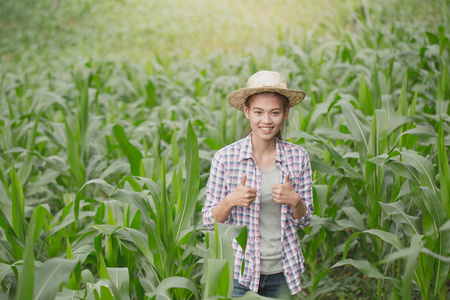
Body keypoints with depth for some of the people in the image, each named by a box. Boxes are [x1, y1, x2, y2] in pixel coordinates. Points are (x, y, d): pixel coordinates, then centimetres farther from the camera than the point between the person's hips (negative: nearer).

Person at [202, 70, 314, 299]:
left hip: (282, 271, 2)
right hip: (239, 270, -2)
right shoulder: (225, 158, -8)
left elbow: (304, 221, 5)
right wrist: (230, 201, -21)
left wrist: (294, 200, -15)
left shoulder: (298, 157, -2)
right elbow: (209, 222, -3)